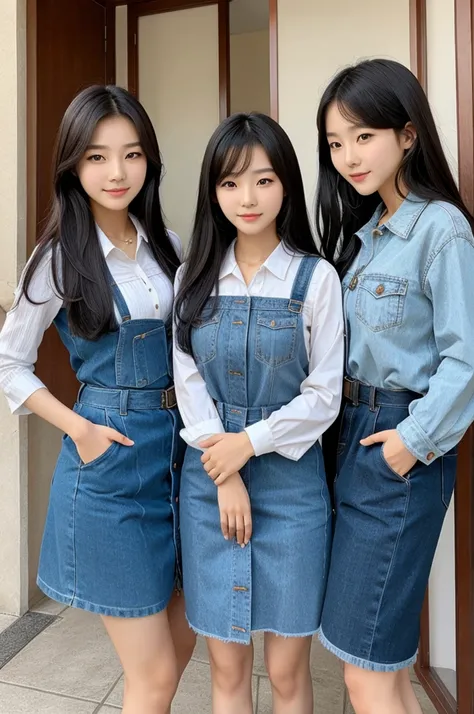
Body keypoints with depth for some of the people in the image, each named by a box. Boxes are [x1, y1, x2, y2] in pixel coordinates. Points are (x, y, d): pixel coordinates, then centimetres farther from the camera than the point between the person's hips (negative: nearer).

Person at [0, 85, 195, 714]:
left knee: (181, 639, 21)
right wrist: (78, 427, -10)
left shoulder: (167, 246, 6)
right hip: (110, 457, -5)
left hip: (178, 449, 5)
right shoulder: (61, 257, -7)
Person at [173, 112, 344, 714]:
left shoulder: (316, 278, -4)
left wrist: (248, 444, -11)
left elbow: (324, 395, -5)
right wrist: (226, 476, -8)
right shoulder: (194, 278, 3)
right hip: (208, 481, 2)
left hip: (290, 480, -2)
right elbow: (188, 383, -1)